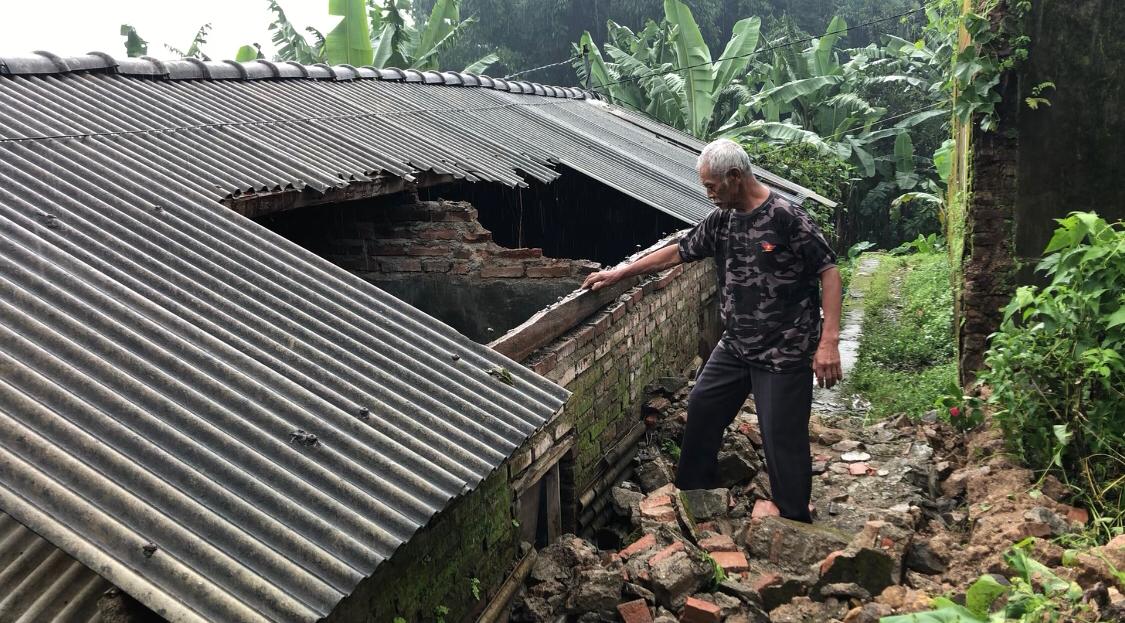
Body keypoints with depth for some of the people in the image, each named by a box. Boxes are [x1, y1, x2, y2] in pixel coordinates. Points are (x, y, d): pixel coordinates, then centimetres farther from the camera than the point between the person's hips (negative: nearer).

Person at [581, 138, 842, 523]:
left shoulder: (787, 217, -18)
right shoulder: (721, 220, 5)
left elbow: (829, 273, -17)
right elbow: (676, 253, 16)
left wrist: (829, 341, -23)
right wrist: (618, 274, 17)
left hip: (785, 351, -8)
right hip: (736, 345, 8)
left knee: (783, 438, -3)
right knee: (702, 408, 18)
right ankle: (692, 491, 36)